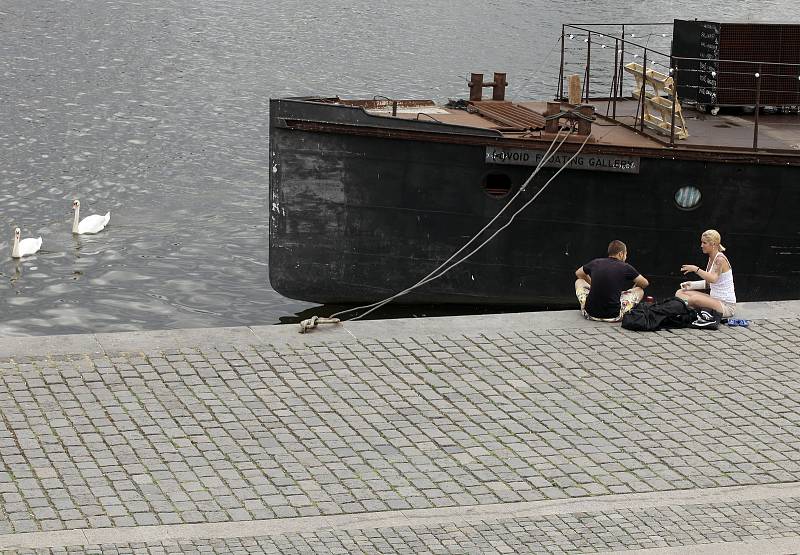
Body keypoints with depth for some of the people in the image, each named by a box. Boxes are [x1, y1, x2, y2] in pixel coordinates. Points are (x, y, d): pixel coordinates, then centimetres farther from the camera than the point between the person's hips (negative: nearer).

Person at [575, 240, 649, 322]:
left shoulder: (596, 263, 5)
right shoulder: (626, 267, -3)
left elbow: (578, 273, 26)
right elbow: (645, 284, 13)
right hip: (614, 316, -3)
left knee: (579, 282, 29)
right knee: (640, 290, 18)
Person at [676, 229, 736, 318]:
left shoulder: (720, 259, -16)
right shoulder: (711, 258, 11)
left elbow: (713, 279, -35)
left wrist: (696, 269, -32)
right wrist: (692, 284, 6)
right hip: (715, 300, 10)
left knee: (695, 298, -34)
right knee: (680, 293, 3)